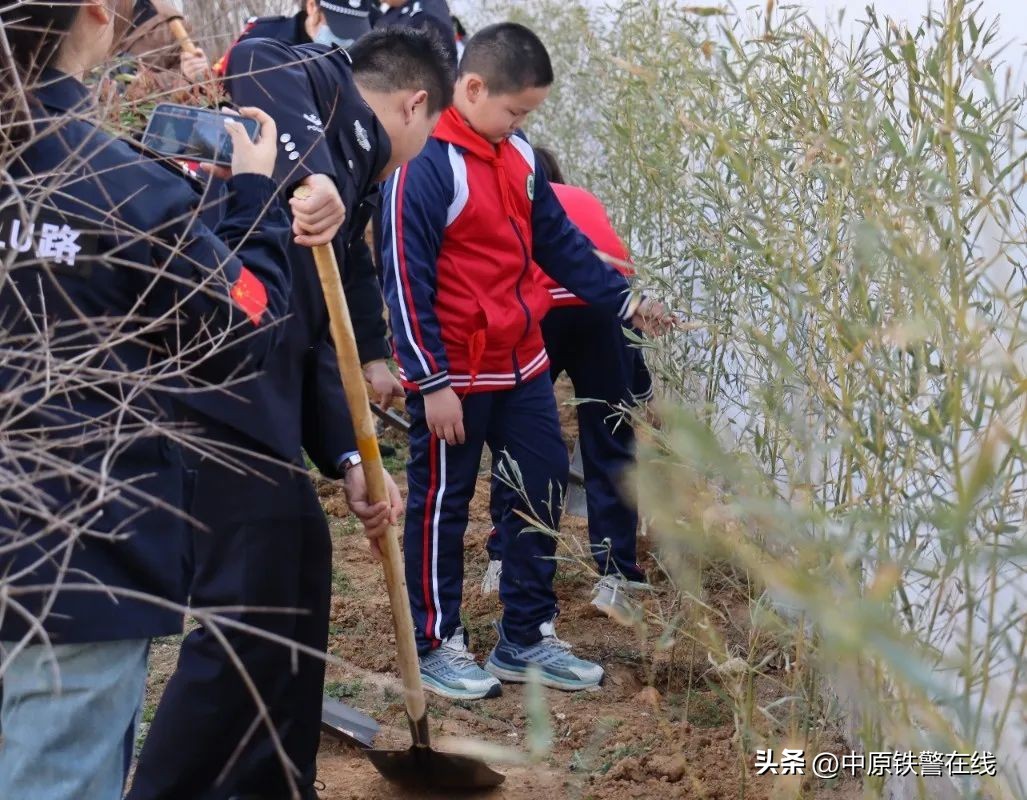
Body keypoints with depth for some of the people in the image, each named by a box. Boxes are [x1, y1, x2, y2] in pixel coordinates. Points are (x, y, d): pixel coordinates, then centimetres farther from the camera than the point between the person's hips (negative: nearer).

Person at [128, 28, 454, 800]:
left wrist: (346, 459, 9)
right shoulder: (324, 82, 3)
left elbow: (315, 334, 19)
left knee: (301, 556, 21)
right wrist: (306, 172, -32)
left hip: (257, 382, 10)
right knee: (251, 611, -8)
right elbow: (255, 61, -22)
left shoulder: (348, 164, 24)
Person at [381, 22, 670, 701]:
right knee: (441, 508, 6)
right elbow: (407, 280, -19)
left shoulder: (518, 156, 6)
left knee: (543, 492, 13)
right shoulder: (424, 165, -18)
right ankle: (437, 646, 20)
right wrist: (432, 382, -18)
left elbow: (560, 242, 14)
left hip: (523, 366, 8)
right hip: (455, 376, -8)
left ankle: (527, 638, 26)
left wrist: (623, 299, 4)